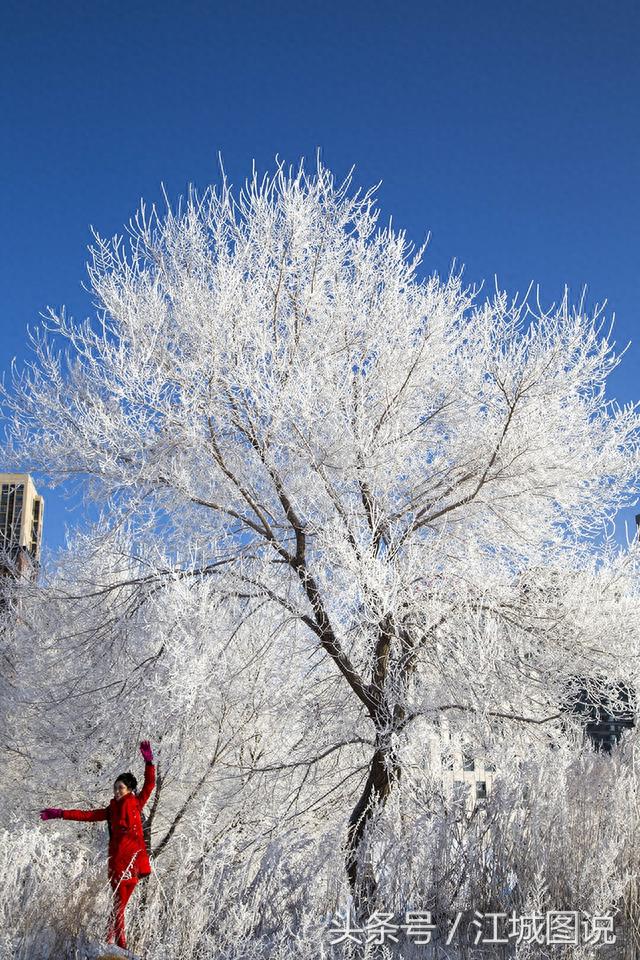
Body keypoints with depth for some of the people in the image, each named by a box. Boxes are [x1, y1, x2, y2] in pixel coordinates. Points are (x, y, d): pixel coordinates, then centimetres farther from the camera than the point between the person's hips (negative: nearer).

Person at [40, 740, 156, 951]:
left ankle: (112, 940, 2)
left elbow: (149, 784, 2)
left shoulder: (136, 804, 11)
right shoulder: (111, 810, 16)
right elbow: (87, 815, 15)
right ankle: (119, 944, -5)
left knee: (121, 903, -2)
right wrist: (61, 814, 9)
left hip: (134, 857, -1)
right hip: (118, 858, 1)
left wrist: (148, 762, -10)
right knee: (120, 902, -6)